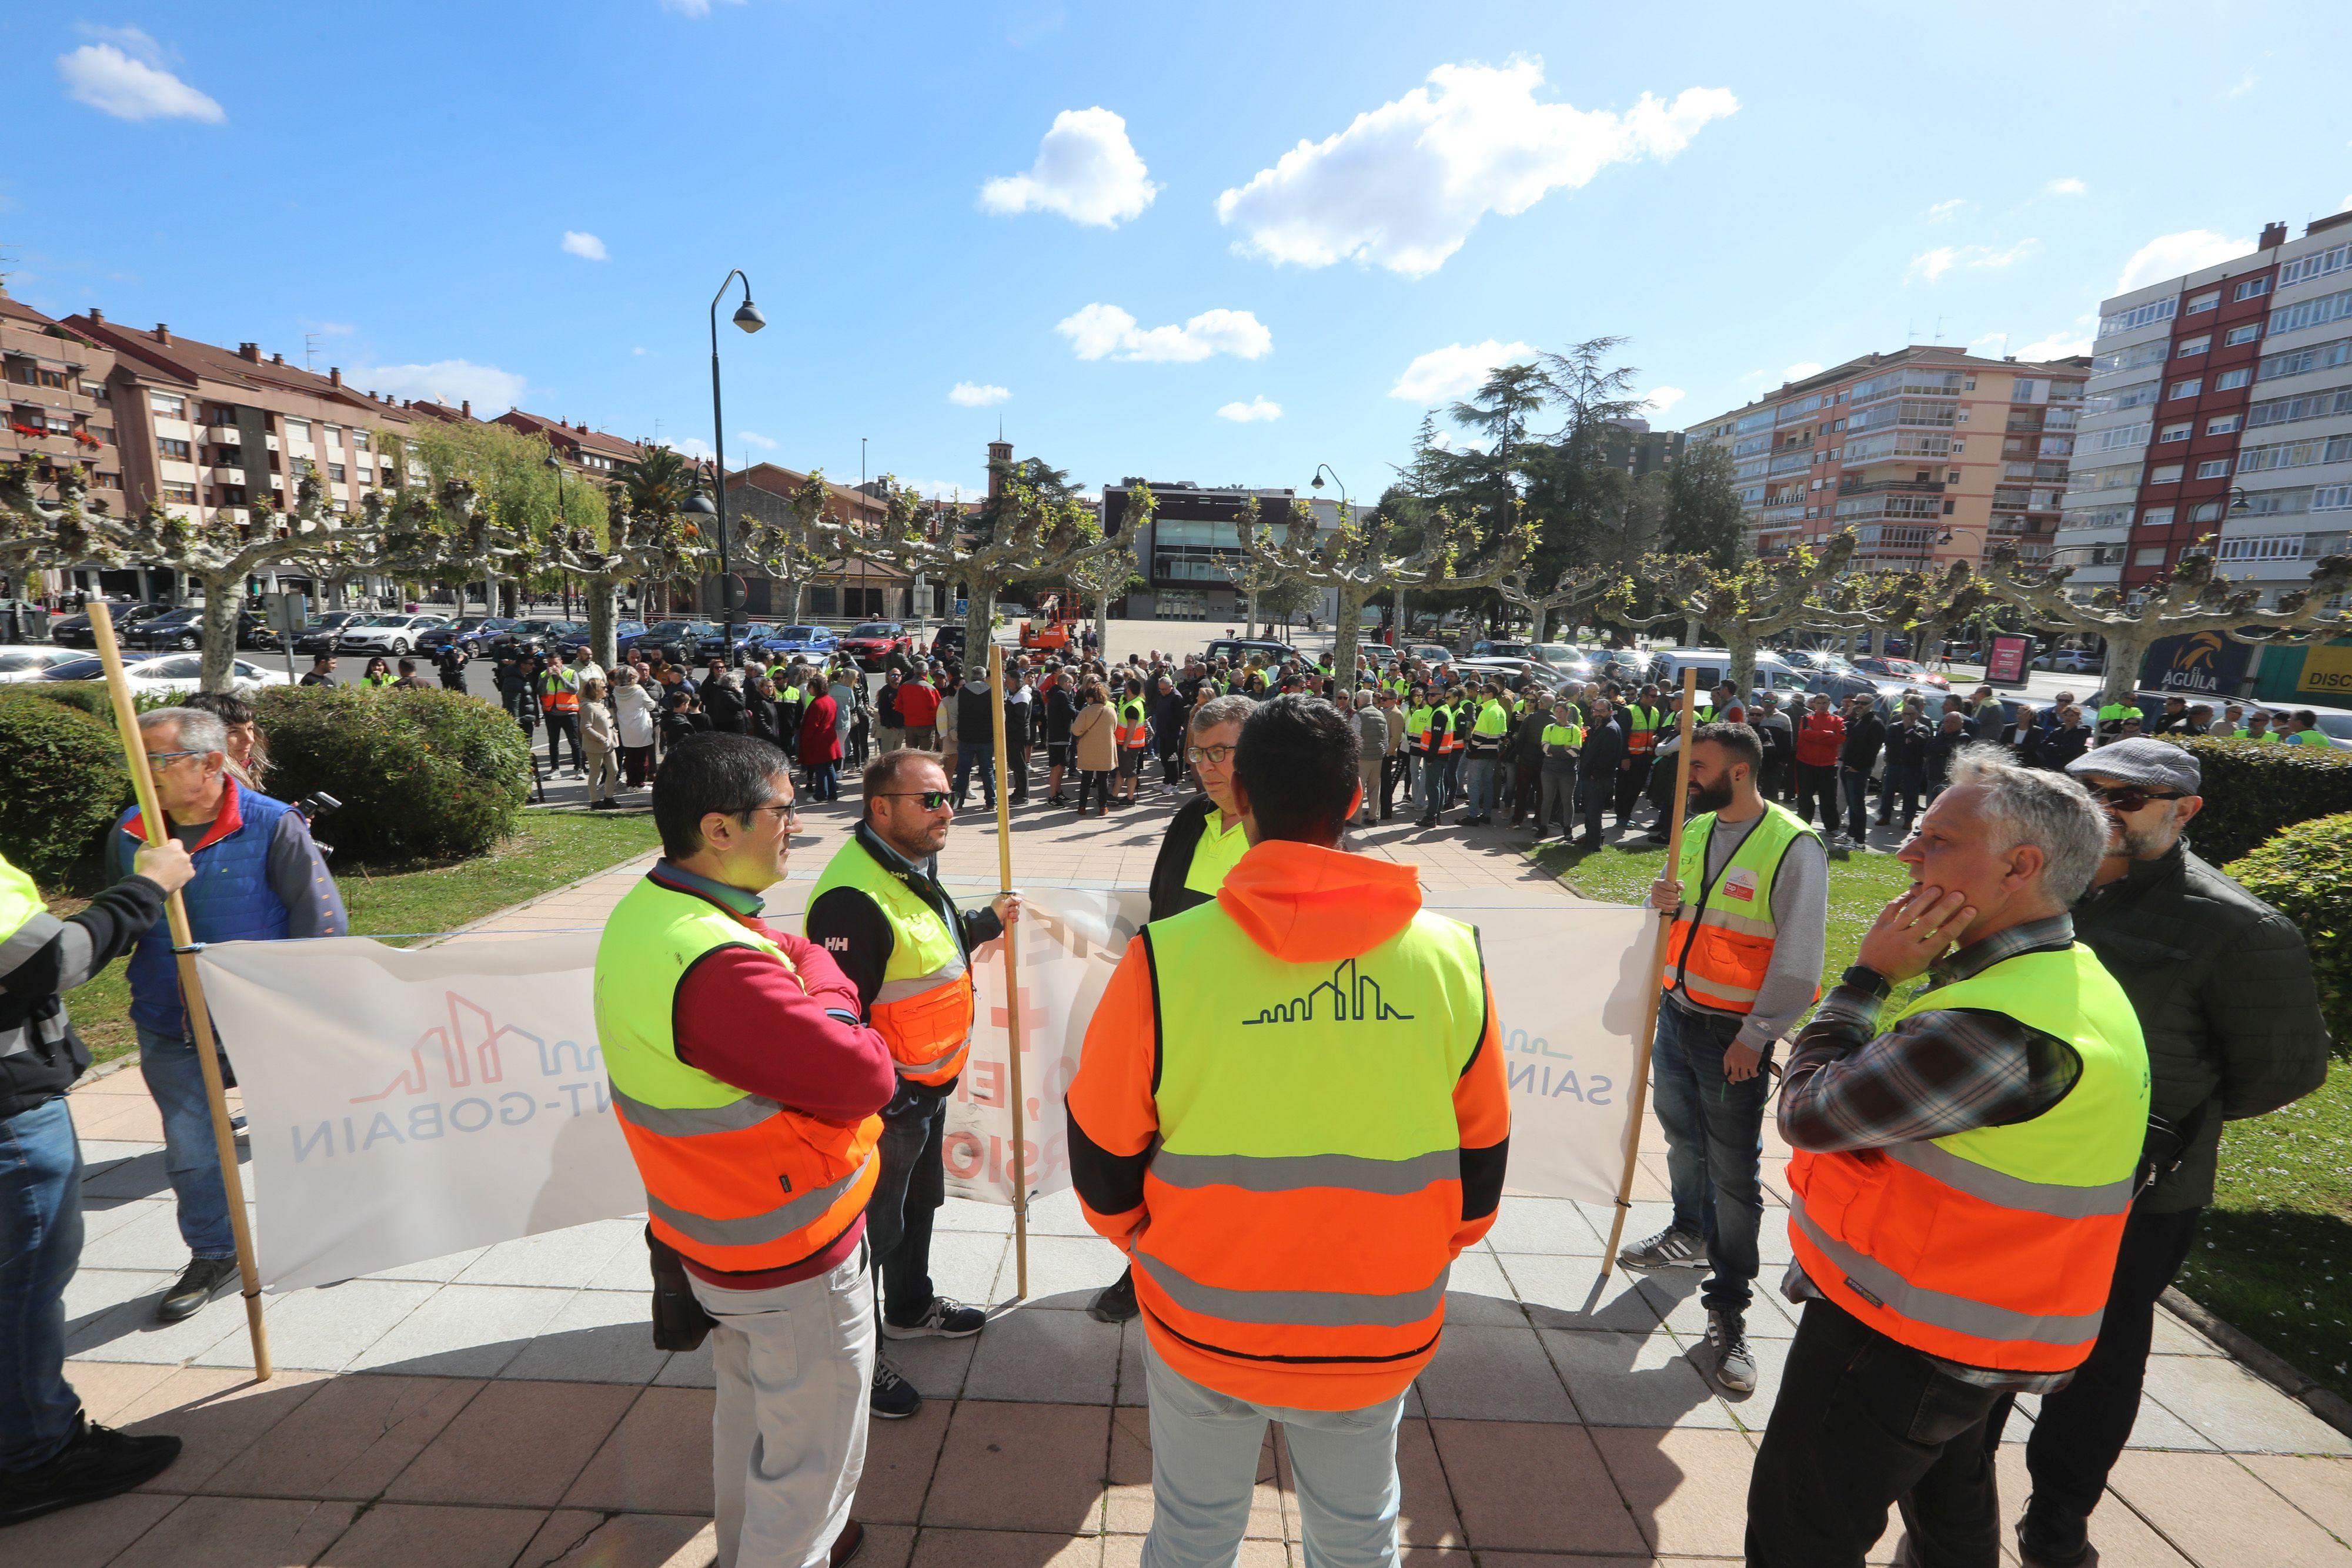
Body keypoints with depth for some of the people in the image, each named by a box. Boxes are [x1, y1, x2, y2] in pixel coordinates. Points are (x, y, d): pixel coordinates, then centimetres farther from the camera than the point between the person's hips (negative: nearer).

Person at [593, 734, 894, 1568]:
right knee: (812, 1453, 14)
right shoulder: (715, 967, -36)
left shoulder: (647, 909, -4)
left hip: (713, 1239, 10)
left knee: (746, 1409, 31)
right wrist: (823, 976, -18)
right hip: (793, 1260, -10)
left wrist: (802, 963, -14)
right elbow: (865, 1077, -31)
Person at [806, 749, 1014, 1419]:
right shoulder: (854, 898, -30)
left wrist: (988, 920, 25)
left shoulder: (914, 870, 4)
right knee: (873, 1225, 10)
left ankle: (910, 1307, 51)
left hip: (927, 1086, 10)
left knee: (918, 1203, 28)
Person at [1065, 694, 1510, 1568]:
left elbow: (1101, 1151, -9)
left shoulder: (1166, 957, -22)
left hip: (1203, 1325, -1)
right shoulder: (1449, 955, -14)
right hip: (1379, 1335, 2)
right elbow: (1482, 1154, -1)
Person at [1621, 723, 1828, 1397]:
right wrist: (1662, 901, -8)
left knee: (1733, 1173, 2)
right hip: (1676, 1013, 7)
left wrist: (1754, 1037, -17)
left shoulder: (1793, 846, -16)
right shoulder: (1694, 829, 6)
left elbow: (1798, 956, -16)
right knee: (1683, 1137, 23)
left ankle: (1728, 1310, 16)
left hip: (1735, 1036, -7)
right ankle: (1691, 1233, 48)